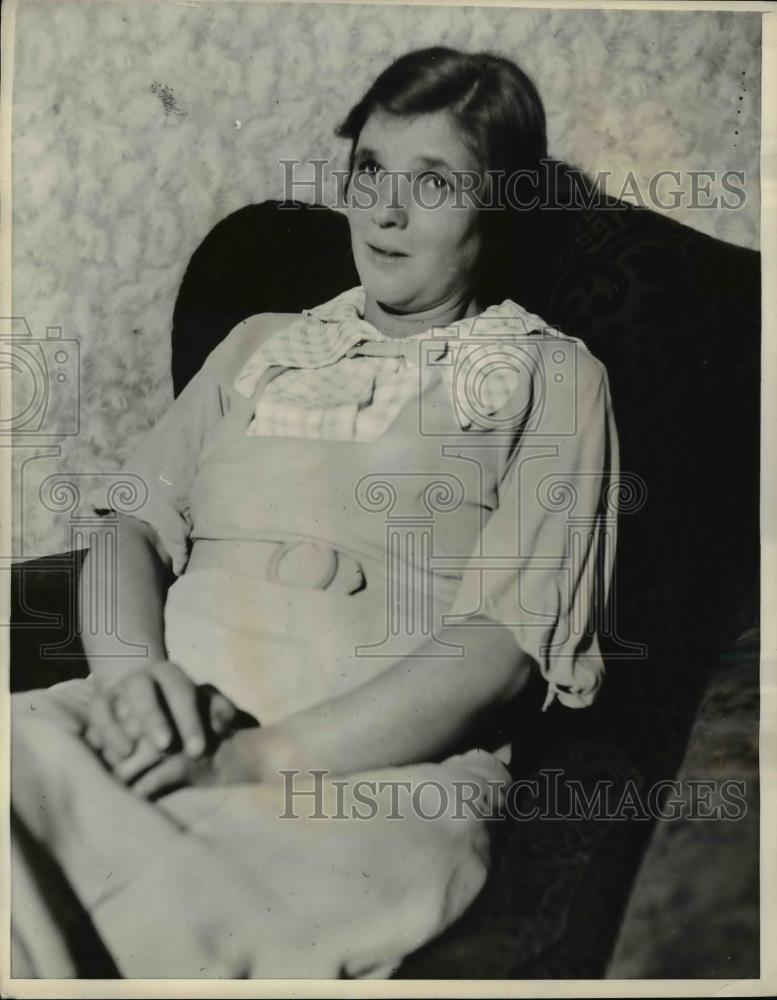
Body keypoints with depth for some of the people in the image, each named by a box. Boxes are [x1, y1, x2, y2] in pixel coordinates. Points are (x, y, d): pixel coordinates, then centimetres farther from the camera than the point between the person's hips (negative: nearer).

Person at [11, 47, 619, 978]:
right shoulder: (260, 344, 23)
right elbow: (132, 522, 14)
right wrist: (130, 661, -10)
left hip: (381, 760, -3)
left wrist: (257, 756, -14)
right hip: (164, 726, 4)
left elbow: (501, 641, -4)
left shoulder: (550, 376, 9)